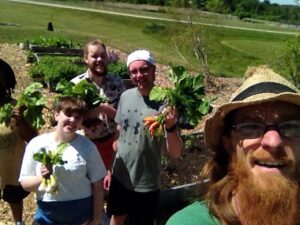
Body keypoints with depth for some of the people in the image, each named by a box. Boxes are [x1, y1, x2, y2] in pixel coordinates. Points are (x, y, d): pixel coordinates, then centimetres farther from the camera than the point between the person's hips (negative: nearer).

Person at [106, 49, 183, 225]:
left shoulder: (164, 104, -19)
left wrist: (171, 126, -38)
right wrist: (110, 168, 13)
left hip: (146, 184, -4)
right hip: (119, 177, 5)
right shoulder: (126, 96, -5)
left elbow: (175, 153, -20)